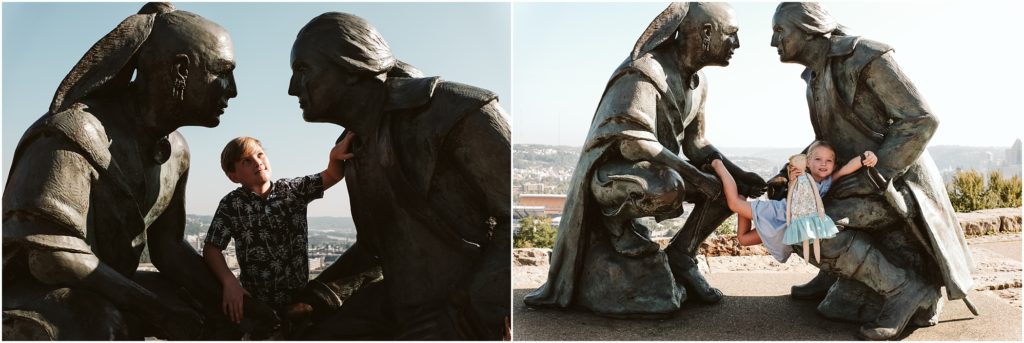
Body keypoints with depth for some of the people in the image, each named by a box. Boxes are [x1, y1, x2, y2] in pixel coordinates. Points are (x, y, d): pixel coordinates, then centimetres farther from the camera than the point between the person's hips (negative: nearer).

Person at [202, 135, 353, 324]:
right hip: (256, 303, -2)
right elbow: (211, 248, -10)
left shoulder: (293, 189, 2)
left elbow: (331, 177, -5)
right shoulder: (231, 205, -6)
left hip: (299, 296, 2)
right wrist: (230, 283, -26)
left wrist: (335, 157, -29)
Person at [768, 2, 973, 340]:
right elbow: (827, 142, 19)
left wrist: (872, 177, -23)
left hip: (898, 182, -9)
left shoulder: (865, 57, -18)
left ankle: (904, 288, -13)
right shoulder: (816, 77, 9)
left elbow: (922, 120, -20)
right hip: (867, 181, 9)